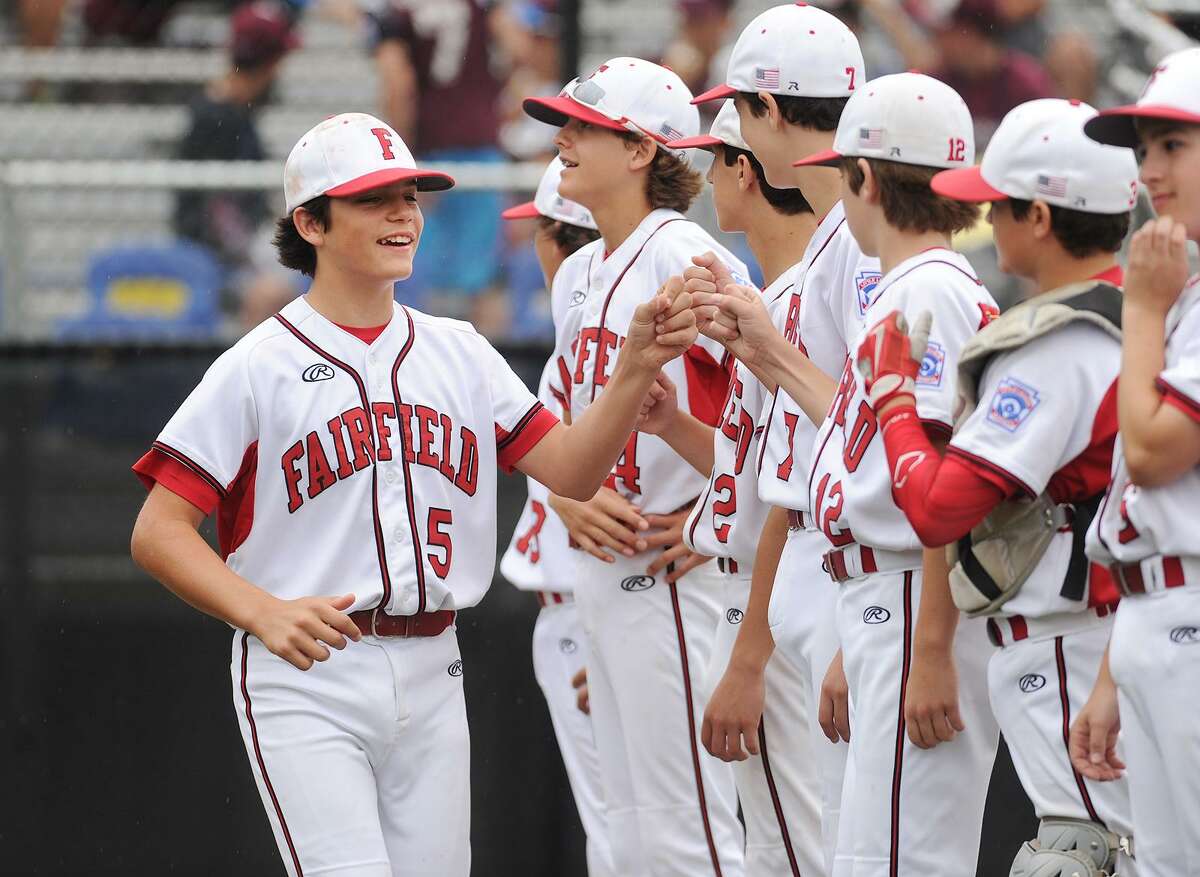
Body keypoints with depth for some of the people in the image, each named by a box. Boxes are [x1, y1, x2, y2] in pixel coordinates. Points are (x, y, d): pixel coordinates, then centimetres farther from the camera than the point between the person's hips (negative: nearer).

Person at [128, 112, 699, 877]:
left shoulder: (459, 354, 11)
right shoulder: (259, 367, -5)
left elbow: (568, 469, 3)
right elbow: (159, 531, -8)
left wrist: (637, 367, -13)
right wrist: (264, 613, -23)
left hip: (431, 677, 5)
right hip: (304, 678, -5)